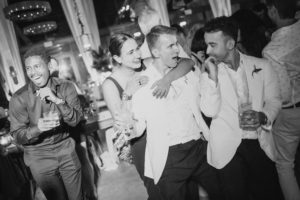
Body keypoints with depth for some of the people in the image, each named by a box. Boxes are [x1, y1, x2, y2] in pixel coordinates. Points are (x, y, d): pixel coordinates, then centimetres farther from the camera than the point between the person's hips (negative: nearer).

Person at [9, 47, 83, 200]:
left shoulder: (66, 87, -7)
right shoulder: (19, 98, -12)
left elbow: (76, 120, -12)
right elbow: (17, 136, -12)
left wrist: (58, 100, -27)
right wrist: (37, 128, -32)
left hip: (65, 149, 2)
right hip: (39, 156, -1)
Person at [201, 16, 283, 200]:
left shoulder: (261, 66, 0)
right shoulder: (209, 72, -1)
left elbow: (273, 100, 5)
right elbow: (210, 111, -11)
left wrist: (263, 116, -16)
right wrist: (213, 75, -18)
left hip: (260, 144, 1)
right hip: (228, 149, -1)